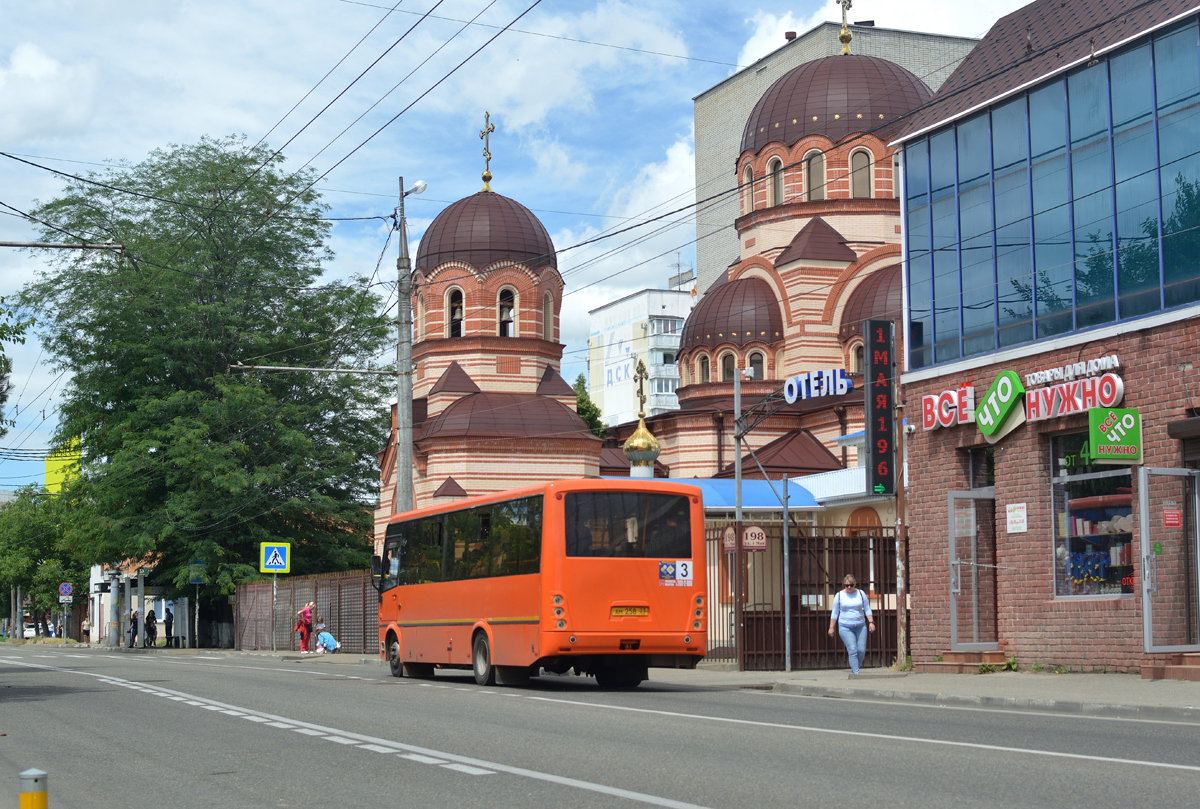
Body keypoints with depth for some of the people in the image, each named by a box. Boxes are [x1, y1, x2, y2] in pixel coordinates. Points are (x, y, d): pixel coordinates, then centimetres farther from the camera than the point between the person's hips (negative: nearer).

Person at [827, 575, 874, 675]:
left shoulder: (861, 593, 5)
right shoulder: (839, 595, 0)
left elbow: (867, 609, 8)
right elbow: (834, 613, 6)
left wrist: (871, 622, -3)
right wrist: (831, 627, 4)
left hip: (860, 626, 2)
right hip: (845, 627, -2)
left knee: (861, 650, -3)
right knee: (853, 650, -13)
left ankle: (854, 667, 21)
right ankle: (856, 673, -10)